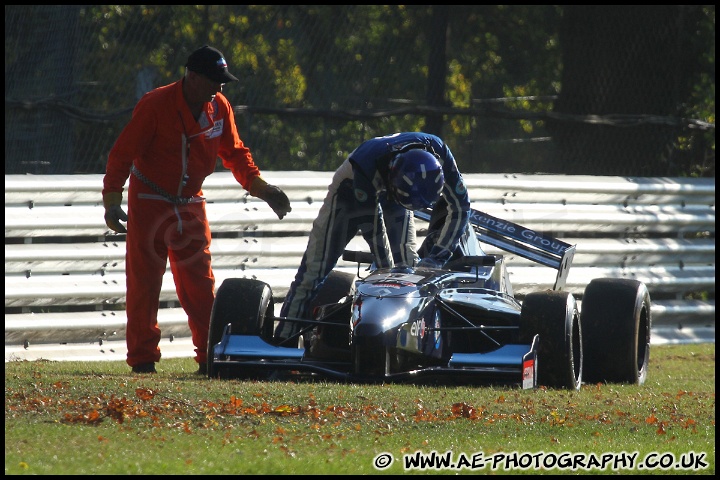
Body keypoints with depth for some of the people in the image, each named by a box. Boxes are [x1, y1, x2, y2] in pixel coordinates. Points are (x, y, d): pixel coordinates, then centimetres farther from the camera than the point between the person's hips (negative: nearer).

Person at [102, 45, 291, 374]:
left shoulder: (219, 107, -2)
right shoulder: (155, 105, -18)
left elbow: (234, 153, 11)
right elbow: (123, 153, -16)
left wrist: (259, 187, 0)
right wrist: (112, 198, -23)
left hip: (191, 205, 5)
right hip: (149, 203, -4)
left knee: (200, 283, 2)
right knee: (143, 283, -1)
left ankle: (210, 356, 4)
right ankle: (142, 358, 4)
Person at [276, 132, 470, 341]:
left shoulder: (439, 153, -33)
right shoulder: (367, 161, -44)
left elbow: (460, 208, -22)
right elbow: (371, 222, -34)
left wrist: (436, 258, -28)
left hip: (391, 197, 4)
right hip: (350, 192, -3)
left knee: (409, 266, -12)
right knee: (315, 268, -8)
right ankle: (282, 342, -7)